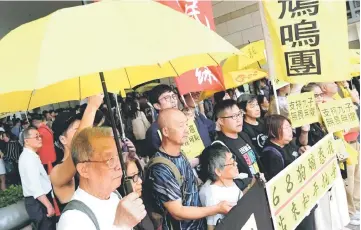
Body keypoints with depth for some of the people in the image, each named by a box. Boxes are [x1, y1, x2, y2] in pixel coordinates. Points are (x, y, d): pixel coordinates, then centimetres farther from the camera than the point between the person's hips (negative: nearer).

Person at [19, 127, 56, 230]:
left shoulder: (30, 155, 12)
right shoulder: (29, 158, -21)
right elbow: (35, 186, -28)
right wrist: (48, 205, -27)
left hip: (40, 199, 10)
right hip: (38, 202, -10)